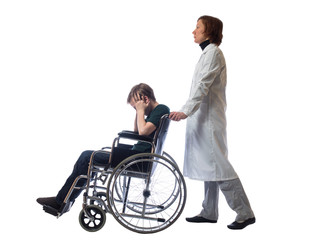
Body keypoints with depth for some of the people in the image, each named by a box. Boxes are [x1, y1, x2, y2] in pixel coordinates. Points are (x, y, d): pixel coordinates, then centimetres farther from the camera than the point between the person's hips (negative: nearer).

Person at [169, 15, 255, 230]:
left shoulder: (213, 52, -11)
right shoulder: (208, 53, 19)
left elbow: (203, 85, -22)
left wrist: (186, 111, -30)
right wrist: (188, 111, 21)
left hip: (210, 118, -10)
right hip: (204, 117, 10)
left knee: (217, 164, -10)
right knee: (209, 164, 12)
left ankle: (245, 213, -6)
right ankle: (209, 212, 19)